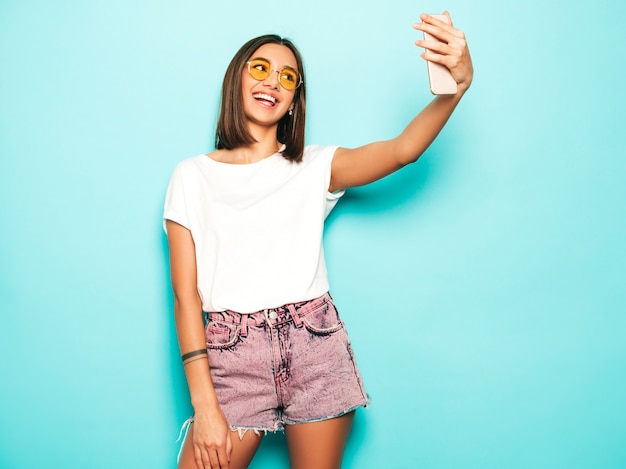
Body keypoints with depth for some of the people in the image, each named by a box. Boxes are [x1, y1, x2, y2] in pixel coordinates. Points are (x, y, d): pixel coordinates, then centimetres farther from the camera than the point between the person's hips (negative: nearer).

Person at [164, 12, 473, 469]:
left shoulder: (314, 167, 8)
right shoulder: (193, 176, 6)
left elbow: (402, 150, -9)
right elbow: (186, 295, -1)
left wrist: (458, 84, -28)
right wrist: (204, 405, -8)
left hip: (316, 350, 1)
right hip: (232, 359, -1)